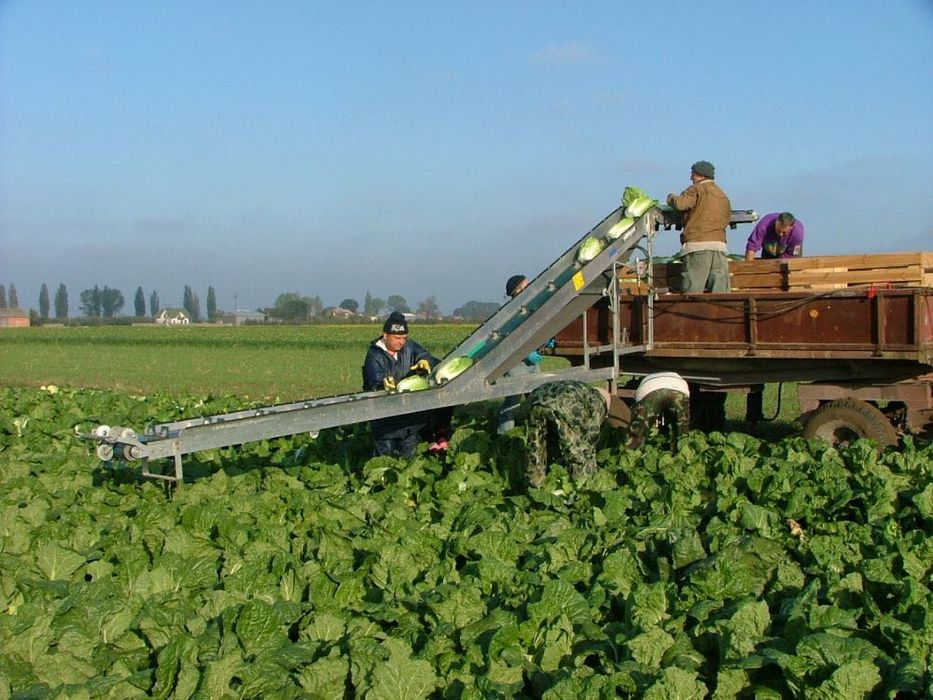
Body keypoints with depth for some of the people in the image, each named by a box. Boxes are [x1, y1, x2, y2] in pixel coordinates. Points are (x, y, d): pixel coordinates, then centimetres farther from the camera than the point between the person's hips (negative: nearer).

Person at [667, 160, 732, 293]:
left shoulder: (697, 189, 1)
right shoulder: (723, 196, 23)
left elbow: (680, 203, -13)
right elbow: (727, 218, 20)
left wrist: (671, 197, 7)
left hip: (697, 244, -6)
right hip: (719, 245, 6)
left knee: (692, 290, -6)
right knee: (720, 291, 2)